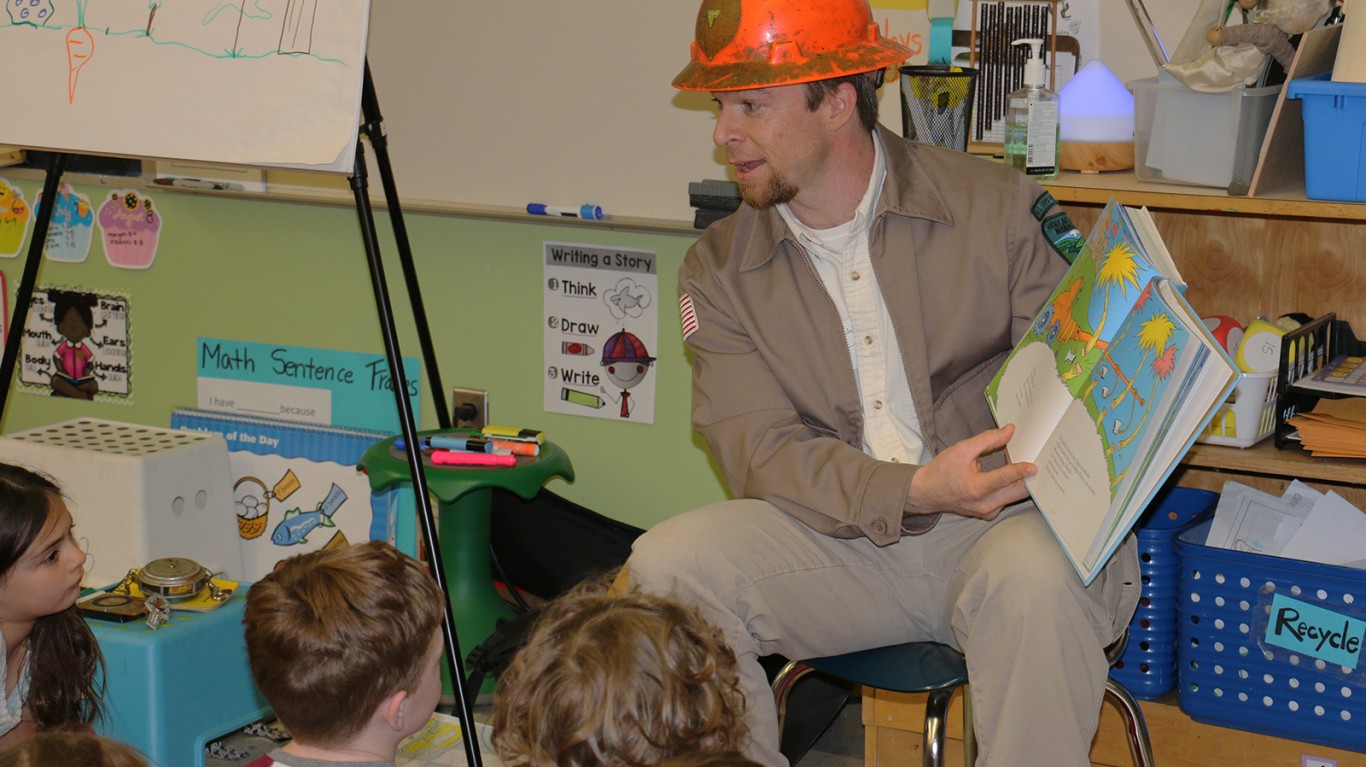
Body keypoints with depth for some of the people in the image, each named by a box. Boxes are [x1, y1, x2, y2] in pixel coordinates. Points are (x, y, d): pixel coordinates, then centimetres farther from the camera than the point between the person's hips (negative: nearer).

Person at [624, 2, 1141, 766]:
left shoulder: (998, 206, -1)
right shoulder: (718, 269, 4)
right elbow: (761, 451, -5)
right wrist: (918, 491, -23)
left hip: (1005, 526, -2)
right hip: (844, 544, 3)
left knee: (1034, 575, -36)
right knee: (669, 562, -21)